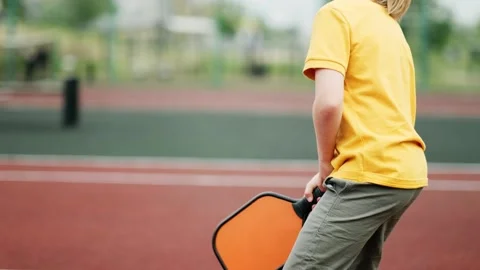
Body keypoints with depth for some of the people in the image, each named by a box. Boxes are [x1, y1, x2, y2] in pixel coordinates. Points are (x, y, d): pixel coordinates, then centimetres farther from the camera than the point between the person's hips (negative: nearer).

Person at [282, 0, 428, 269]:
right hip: (407, 170, 9)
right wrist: (335, 171, 20)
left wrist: (325, 166, -2)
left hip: (372, 172, -9)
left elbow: (329, 102, -17)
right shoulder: (390, 25, 21)